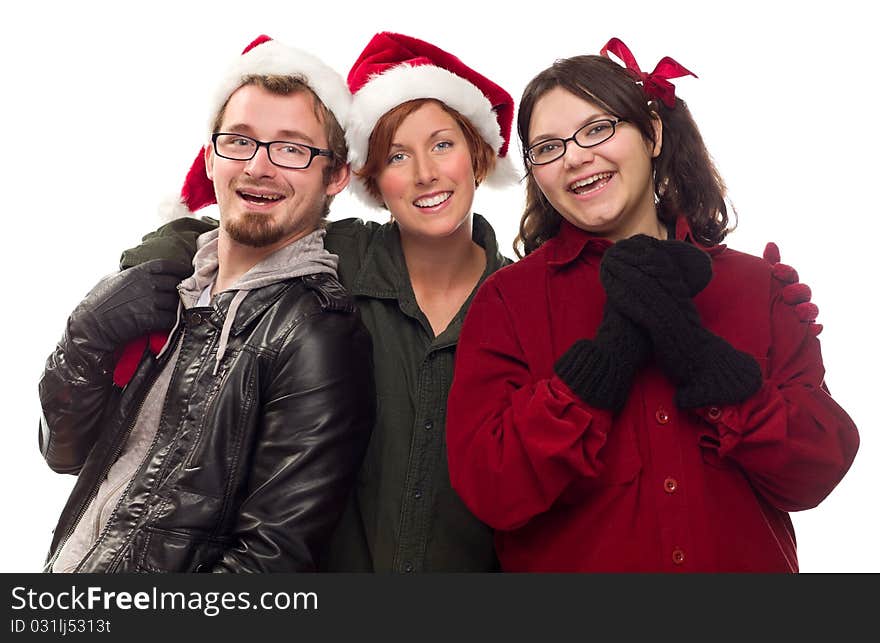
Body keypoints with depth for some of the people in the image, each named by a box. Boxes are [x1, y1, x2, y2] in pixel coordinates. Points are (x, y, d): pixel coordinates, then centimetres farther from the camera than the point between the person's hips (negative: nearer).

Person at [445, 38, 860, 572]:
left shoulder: (758, 285, -5)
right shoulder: (508, 300, -10)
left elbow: (817, 475, -12)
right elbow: (488, 491, -20)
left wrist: (699, 356, -25)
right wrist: (612, 347, -25)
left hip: (747, 559, 2)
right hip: (569, 561, -1)